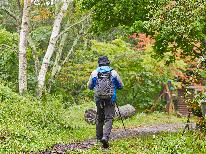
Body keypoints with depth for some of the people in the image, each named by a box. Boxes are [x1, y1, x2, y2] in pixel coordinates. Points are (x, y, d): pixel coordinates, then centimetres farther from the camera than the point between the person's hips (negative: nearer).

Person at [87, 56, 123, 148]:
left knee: (99, 118, 18)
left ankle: (99, 137, 28)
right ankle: (105, 137, -21)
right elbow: (121, 86, 8)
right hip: (110, 99, -2)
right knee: (109, 118, -2)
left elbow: (90, 87, 12)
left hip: (99, 98, 2)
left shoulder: (94, 73, 2)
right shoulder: (113, 72, 0)